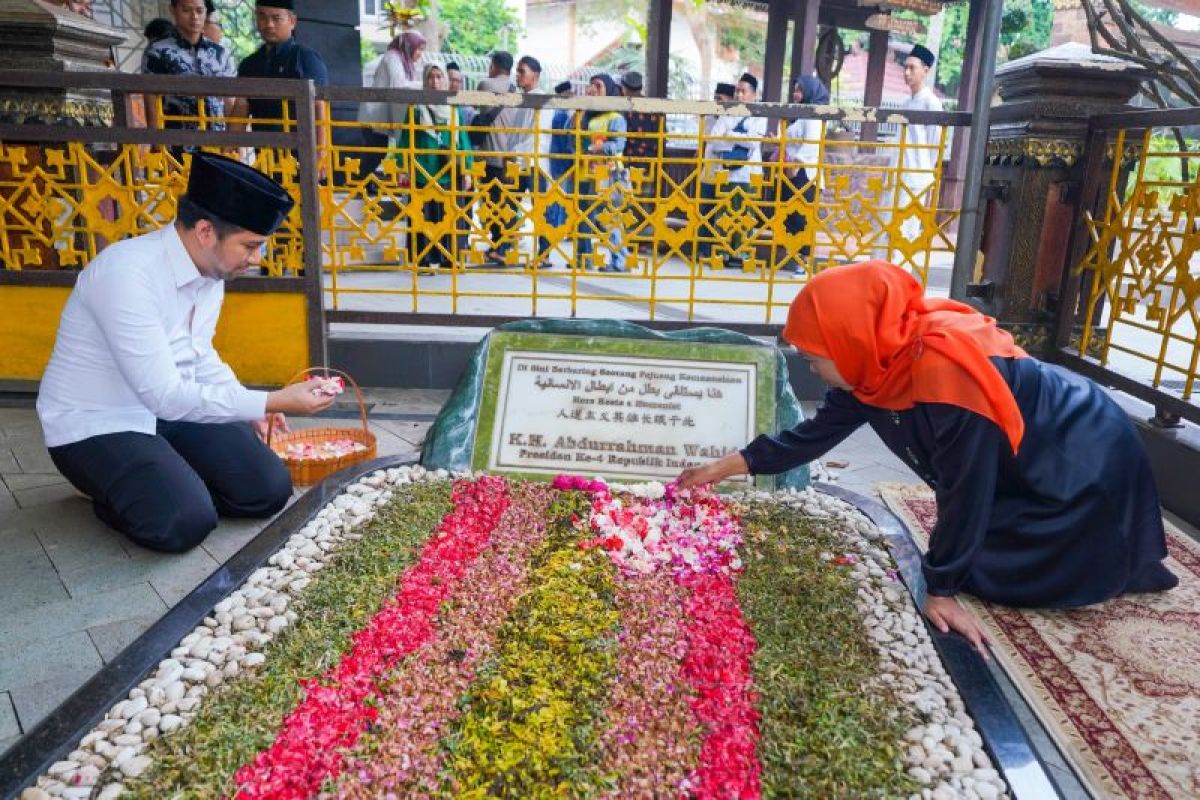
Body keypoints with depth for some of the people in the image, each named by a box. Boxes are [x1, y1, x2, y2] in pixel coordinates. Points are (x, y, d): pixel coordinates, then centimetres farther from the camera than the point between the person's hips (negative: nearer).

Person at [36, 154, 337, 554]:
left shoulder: (212, 268, -2)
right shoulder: (126, 274, -28)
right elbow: (165, 395, -30)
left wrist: (252, 409, 0)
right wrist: (273, 402, -29)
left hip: (172, 408, 7)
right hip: (96, 427, -7)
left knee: (269, 490, -7)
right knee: (186, 521, -26)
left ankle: (166, 479, 14)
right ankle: (114, 494, 5)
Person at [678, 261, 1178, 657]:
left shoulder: (947, 369, -39)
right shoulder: (877, 364, -12)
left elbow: (964, 492, -32)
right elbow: (816, 433, -1)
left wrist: (942, 591, -23)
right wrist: (726, 467, 1)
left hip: (1087, 466, -8)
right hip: (1022, 470, 8)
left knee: (988, 576, -3)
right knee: (978, 561, 12)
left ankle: (1124, 566, 16)